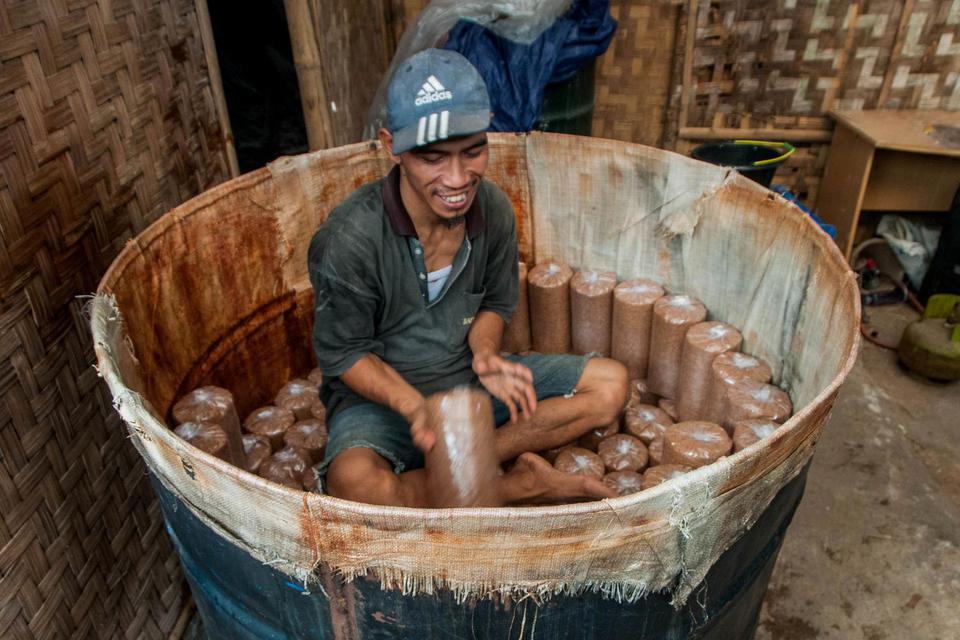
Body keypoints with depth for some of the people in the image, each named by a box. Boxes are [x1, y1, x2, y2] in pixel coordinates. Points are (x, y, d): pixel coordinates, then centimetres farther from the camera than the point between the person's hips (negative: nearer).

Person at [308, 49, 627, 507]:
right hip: (381, 394, -4)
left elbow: (495, 303, 5)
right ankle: (521, 484, -13)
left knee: (611, 384, -5)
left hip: (469, 377, 5)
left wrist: (485, 354, -17)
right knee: (355, 483, -37)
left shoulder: (494, 210, -10)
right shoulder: (346, 241, -24)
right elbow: (345, 353, -14)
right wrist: (414, 407, -30)